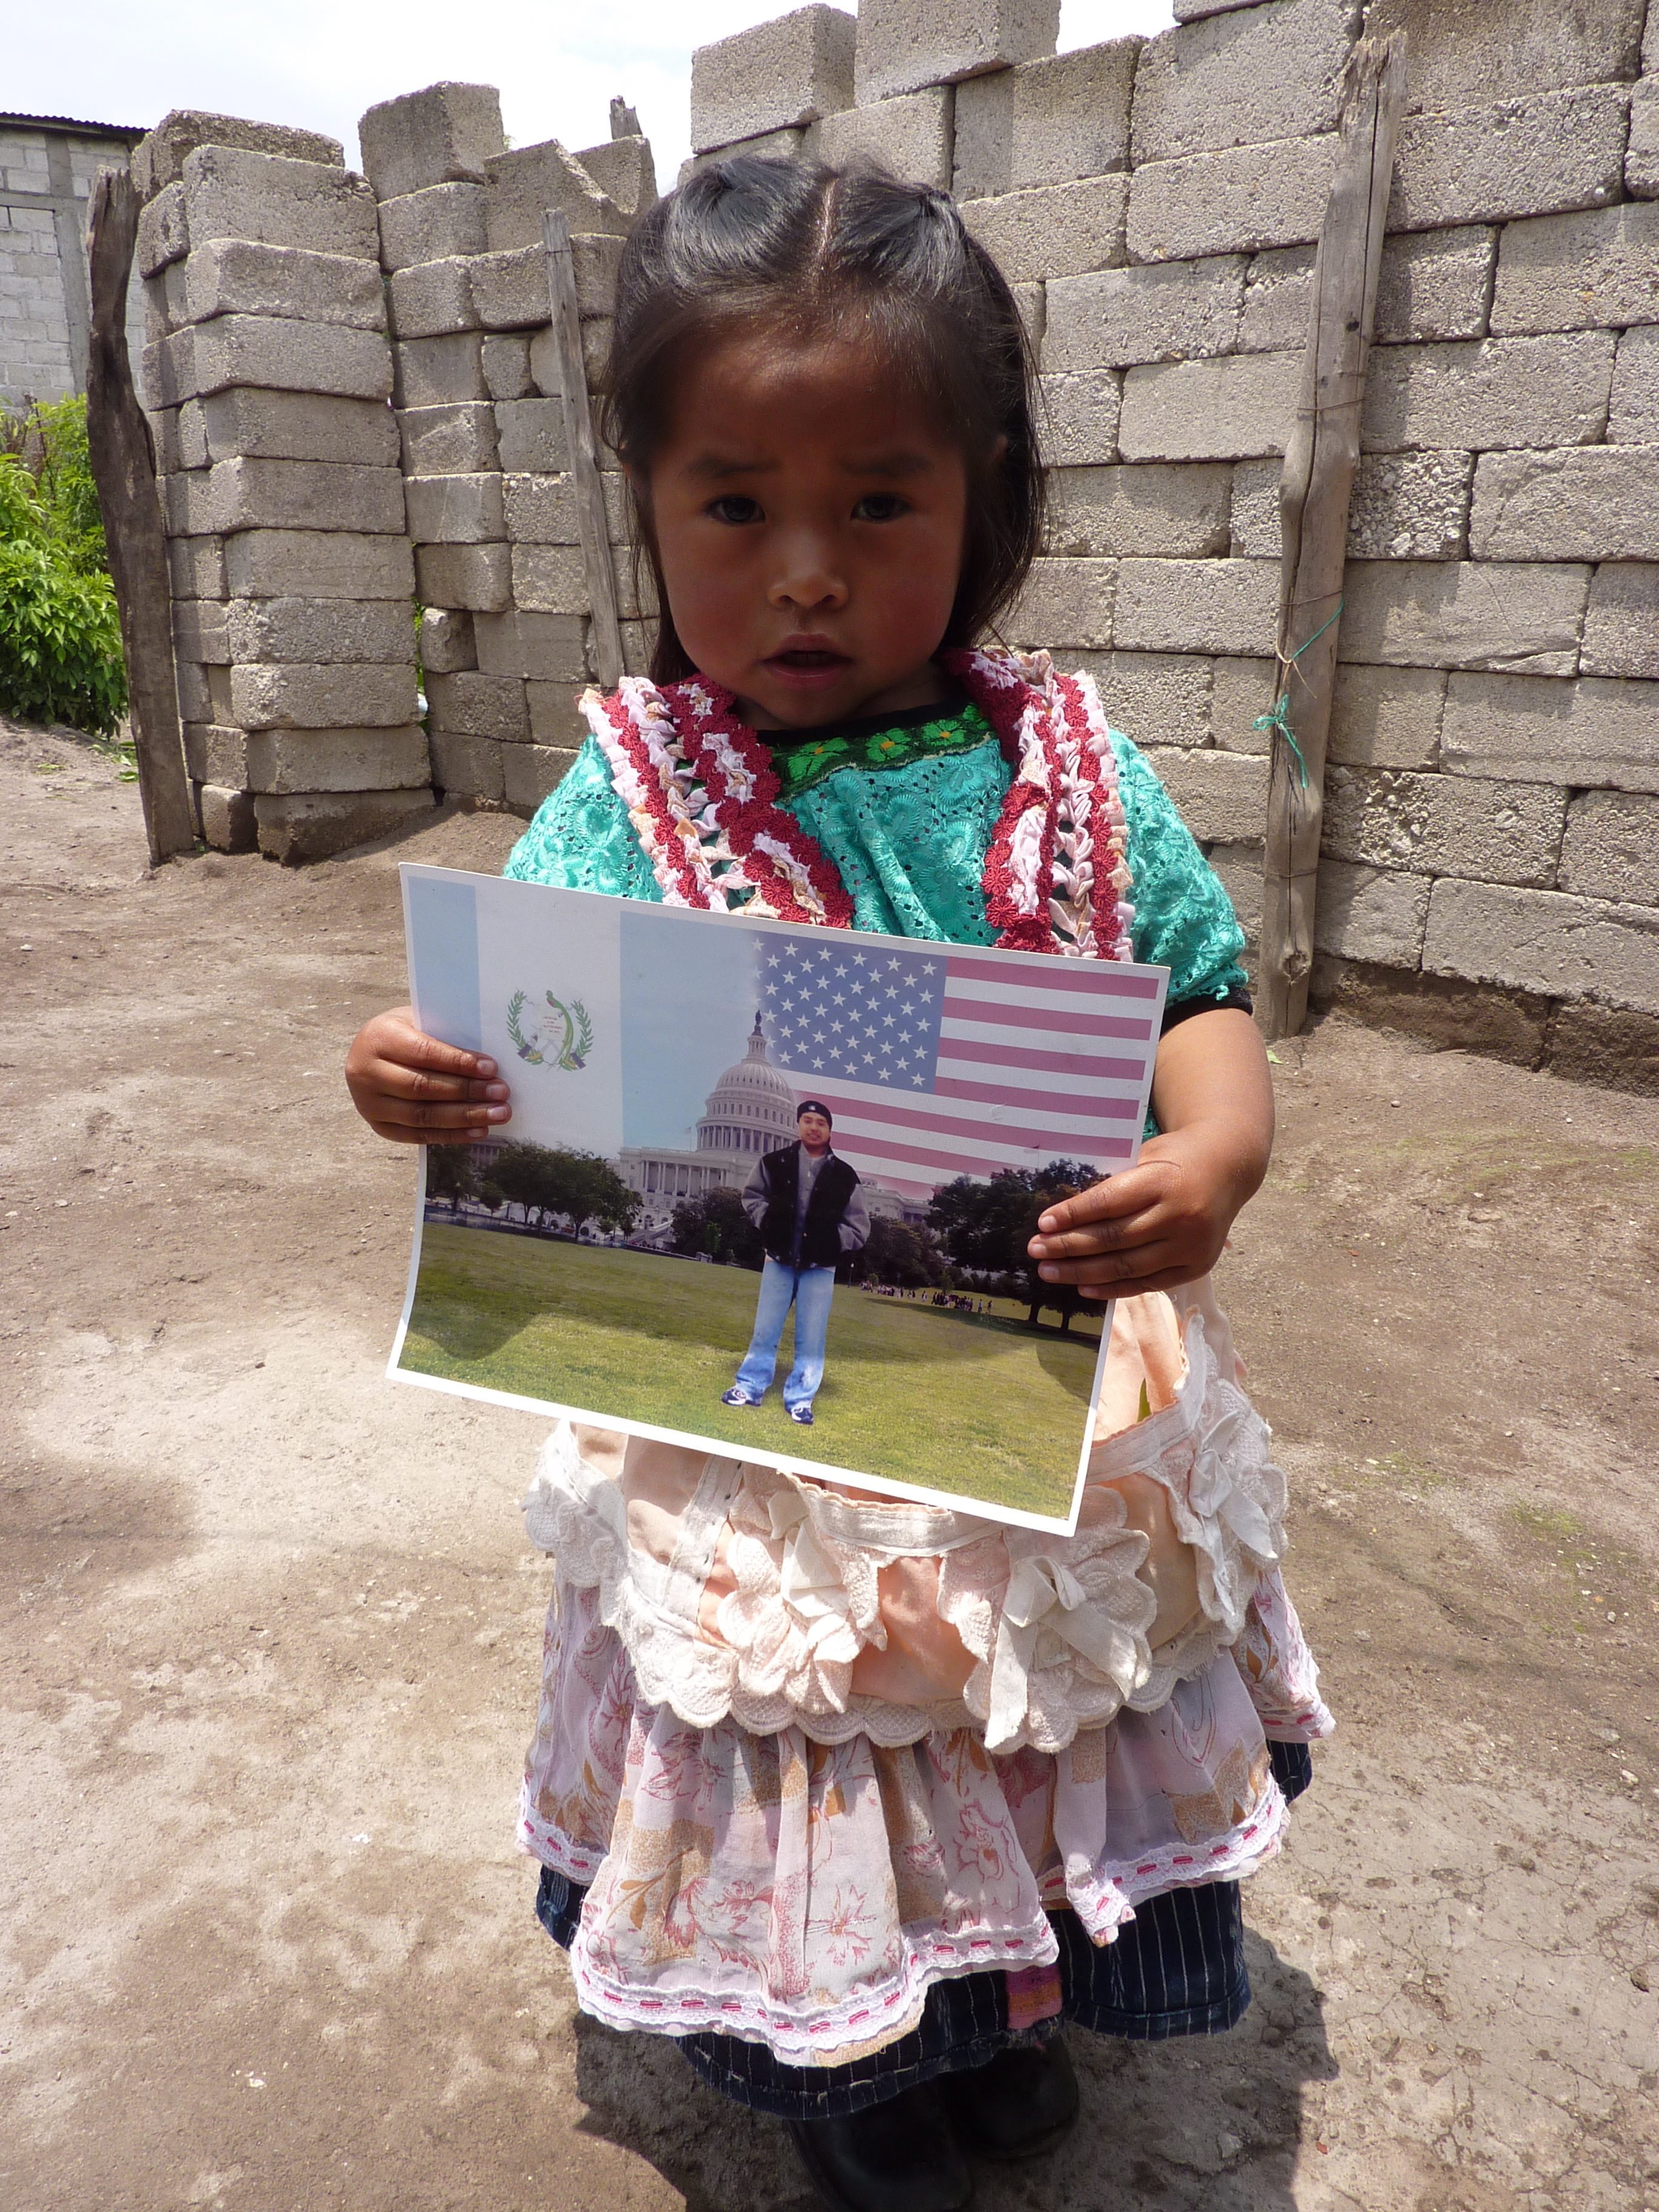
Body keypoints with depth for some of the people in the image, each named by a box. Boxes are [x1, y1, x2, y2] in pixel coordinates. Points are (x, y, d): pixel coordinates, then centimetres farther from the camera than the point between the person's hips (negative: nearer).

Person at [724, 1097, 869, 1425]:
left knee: (811, 1336, 2)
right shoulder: (775, 1162, -1)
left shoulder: (844, 1177, -2)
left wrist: (831, 1240, -12)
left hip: (820, 1267, 0)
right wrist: (767, 1219, -3)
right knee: (765, 1329, 7)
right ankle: (750, 1388, 20)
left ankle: (800, 1400, 12)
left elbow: (859, 1228, 2)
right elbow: (752, 1195, 14)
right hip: (779, 1259, 1)